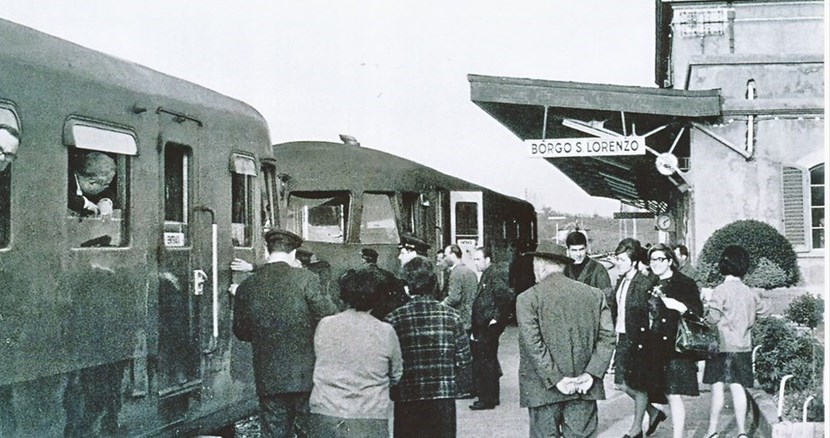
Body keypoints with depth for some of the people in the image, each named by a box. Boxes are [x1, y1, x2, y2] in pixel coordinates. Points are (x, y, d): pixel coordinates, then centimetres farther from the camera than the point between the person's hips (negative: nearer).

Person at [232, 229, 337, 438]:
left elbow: (241, 332, 10)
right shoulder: (305, 279, -11)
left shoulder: (246, 287, 0)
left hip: (268, 379, 3)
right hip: (305, 376, -3)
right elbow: (328, 318, -9)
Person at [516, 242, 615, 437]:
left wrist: (555, 379, -11)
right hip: (584, 389, 3)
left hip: (543, 390, -3)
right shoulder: (595, 295, 6)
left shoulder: (527, 298, -5)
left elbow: (532, 344, -13)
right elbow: (607, 338, 0)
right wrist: (592, 373, -4)